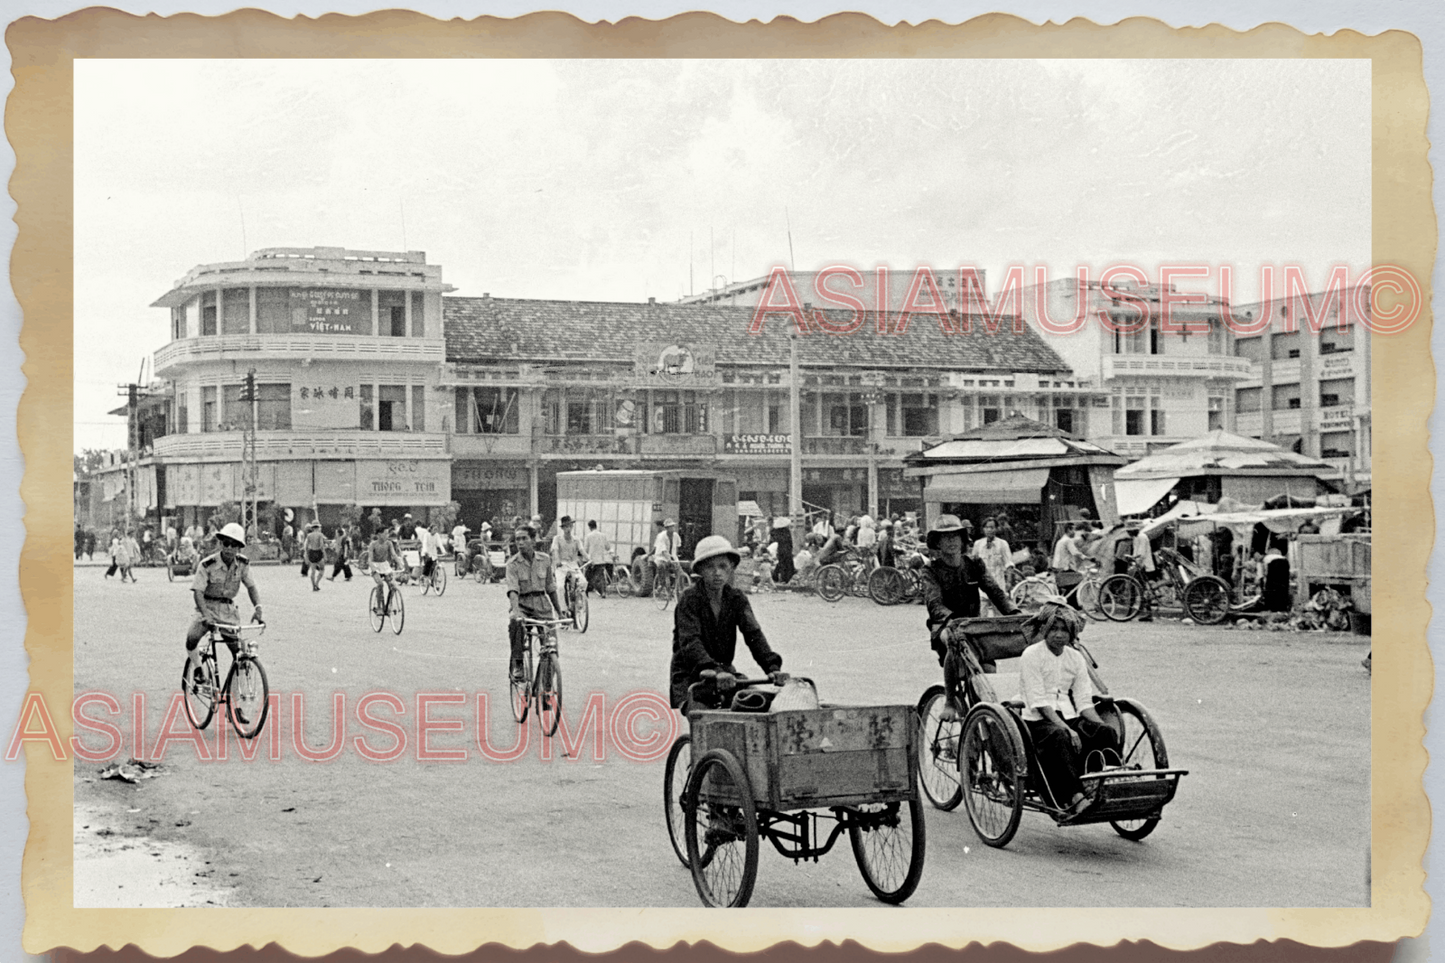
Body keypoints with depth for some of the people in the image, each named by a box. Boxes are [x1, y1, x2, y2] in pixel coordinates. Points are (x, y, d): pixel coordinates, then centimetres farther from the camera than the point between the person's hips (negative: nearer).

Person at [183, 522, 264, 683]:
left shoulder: (243, 564, -6)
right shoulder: (207, 565, -18)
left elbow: (251, 586, 2)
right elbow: (198, 591, -21)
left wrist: (257, 608, -15)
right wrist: (206, 615, -34)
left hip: (228, 610, 3)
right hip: (208, 606, -3)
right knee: (192, 638, -28)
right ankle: (197, 670, -3)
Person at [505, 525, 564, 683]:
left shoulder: (545, 560, 3)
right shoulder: (513, 563, -7)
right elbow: (512, 589, -20)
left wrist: (559, 611, 12)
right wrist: (515, 610, -37)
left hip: (542, 604, 3)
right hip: (522, 604, -3)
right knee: (515, 624, -37)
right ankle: (517, 665, -24)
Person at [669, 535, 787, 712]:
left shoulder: (737, 599, 4)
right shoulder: (690, 599, -10)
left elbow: (754, 635, -9)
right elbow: (690, 642, -24)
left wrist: (772, 667, -27)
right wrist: (714, 671, -41)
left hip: (725, 670, 4)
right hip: (689, 675, -4)